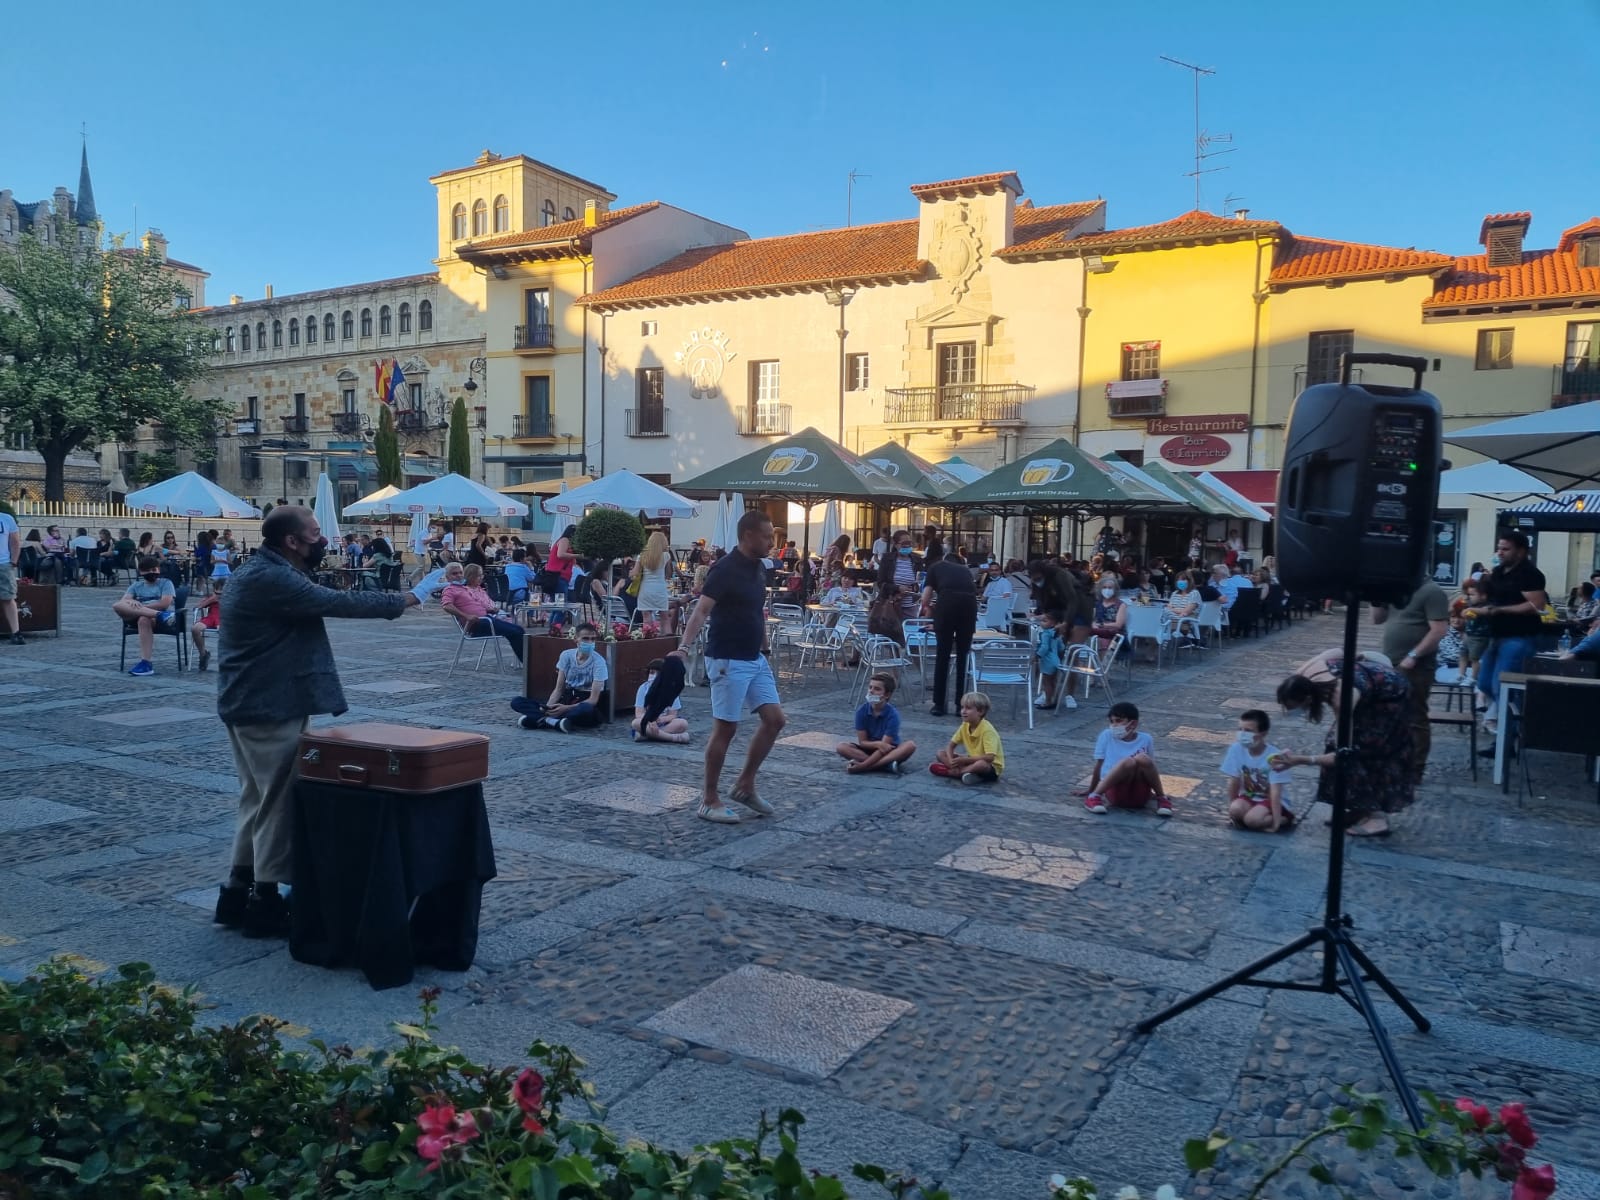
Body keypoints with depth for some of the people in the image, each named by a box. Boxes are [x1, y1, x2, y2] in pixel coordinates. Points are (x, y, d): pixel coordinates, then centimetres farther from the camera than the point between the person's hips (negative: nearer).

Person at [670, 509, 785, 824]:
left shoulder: (759, 568, 9)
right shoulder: (726, 569, -17)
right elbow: (700, 611, -26)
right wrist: (684, 646, -40)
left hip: (755, 659, 9)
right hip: (727, 660, -8)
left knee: (775, 720, 6)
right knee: (725, 728, -3)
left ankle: (745, 786, 18)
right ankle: (709, 800, 9)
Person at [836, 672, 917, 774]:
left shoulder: (893, 715, -19)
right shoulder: (862, 711, -11)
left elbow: (884, 747, -23)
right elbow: (862, 742, -8)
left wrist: (863, 765, -33)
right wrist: (877, 744, -29)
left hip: (889, 752, -2)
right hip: (869, 749, 2)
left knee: (910, 746, -31)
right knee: (842, 747, -22)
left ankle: (863, 766, -36)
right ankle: (887, 765, -29)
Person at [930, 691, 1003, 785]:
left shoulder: (987, 730, -24)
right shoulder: (964, 726, -4)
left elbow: (989, 757, -33)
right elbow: (951, 746, 2)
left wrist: (964, 760, -30)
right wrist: (951, 761, -20)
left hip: (991, 767, -7)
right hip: (973, 761, 7)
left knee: (981, 764, -42)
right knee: (941, 753, -4)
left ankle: (951, 771, -24)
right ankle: (968, 772, -25)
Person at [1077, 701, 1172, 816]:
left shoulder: (1146, 739, 8)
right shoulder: (1106, 736, 5)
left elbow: (1150, 767, 19)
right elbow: (1099, 764, 12)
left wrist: (1158, 793, 21)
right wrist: (1090, 789, 18)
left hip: (1140, 795, 1)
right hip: (1115, 793, -1)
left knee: (1142, 758, -29)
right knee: (1129, 762, -33)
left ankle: (1161, 799, -12)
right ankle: (1095, 796, -24)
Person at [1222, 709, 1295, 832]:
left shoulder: (1274, 756, -22)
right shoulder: (1236, 749, -12)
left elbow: (1275, 792, -23)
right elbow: (1233, 782, -4)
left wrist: (1276, 822, -25)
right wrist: (1231, 810, -1)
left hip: (1271, 800, -3)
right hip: (1248, 797, 3)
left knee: (1252, 819, -30)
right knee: (1236, 809, -30)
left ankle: (1285, 819, -4)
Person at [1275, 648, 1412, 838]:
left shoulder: (1341, 699, -41)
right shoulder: (1302, 677, -24)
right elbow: (1339, 651, -5)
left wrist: (1299, 760, -43)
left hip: (1392, 696, -7)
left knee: (1368, 752, -9)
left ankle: (1376, 817, -1)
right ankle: (1360, 809, 11)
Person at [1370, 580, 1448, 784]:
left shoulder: (1431, 591, -11)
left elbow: (1439, 630, -18)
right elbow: (1377, 619, 17)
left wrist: (1413, 656, -20)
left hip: (1415, 667, -8)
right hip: (1391, 664, 8)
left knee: (1415, 718, 0)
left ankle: (1413, 770, 8)